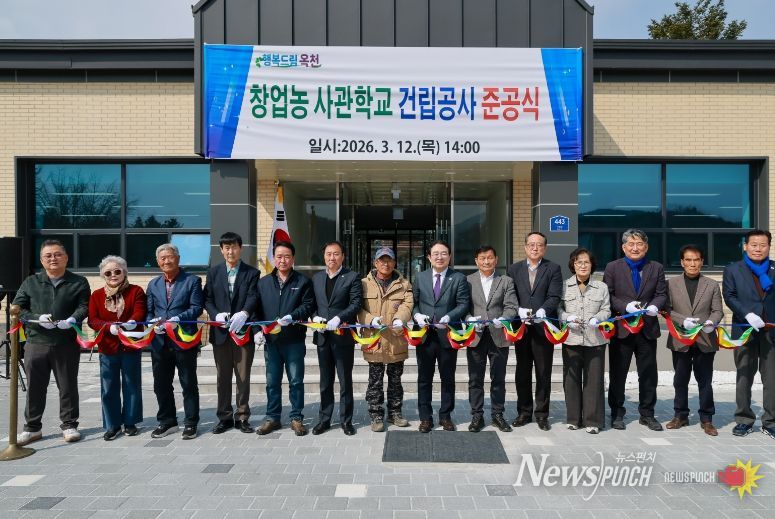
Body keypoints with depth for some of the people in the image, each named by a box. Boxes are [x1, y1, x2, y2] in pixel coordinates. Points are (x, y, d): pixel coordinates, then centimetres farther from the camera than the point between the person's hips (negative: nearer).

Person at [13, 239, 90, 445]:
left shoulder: (79, 282, 5)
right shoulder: (31, 283, 10)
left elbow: (84, 306, -2)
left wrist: (73, 319, -22)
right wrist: (37, 318, -12)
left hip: (67, 344, -2)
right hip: (36, 343, 2)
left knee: (68, 386, 6)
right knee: (35, 387, 9)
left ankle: (69, 425, 19)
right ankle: (32, 427, 22)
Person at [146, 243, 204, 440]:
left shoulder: (192, 281, 0)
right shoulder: (153, 284, 15)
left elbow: (197, 307, -8)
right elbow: (148, 311, 13)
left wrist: (177, 319, -20)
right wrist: (153, 323, -8)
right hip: (159, 342, 5)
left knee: (189, 384, 3)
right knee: (161, 385, 12)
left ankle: (190, 423, 15)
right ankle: (167, 422, 28)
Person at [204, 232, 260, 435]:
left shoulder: (252, 273, 2)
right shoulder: (213, 272, 10)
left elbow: (253, 297, -10)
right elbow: (207, 299, 6)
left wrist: (243, 314, -29)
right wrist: (216, 315, -13)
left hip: (243, 331, -2)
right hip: (220, 332, 2)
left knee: (243, 377, 5)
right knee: (222, 377, 9)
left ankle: (242, 417, 16)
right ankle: (224, 417, 20)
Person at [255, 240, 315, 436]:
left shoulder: (303, 281, 1)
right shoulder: (263, 282, 11)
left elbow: (308, 306, -7)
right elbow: (257, 308, 10)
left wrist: (291, 317, -22)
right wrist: (257, 330, -3)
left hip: (294, 341, -3)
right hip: (270, 340, 3)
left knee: (296, 381, 6)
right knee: (272, 382, 11)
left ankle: (297, 418, 17)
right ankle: (272, 418, 23)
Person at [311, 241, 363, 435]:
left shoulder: (352, 277, -2)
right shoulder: (316, 278, 12)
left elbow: (356, 303, -10)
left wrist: (338, 318, -21)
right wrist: (315, 317, -8)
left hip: (343, 335, -4)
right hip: (323, 336, 4)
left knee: (345, 380, 5)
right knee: (325, 381, 13)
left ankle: (346, 420, 16)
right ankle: (324, 419, 22)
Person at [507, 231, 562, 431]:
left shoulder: (553, 269, 3)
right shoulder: (514, 269, 9)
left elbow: (554, 297, -7)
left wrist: (542, 311, -24)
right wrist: (519, 311, -15)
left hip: (543, 326, -2)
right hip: (521, 327, 2)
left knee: (543, 373, 6)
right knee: (522, 373, 9)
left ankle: (542, 414, 17)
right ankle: (524, 412, 21)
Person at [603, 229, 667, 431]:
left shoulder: (656, 268, 8)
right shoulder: (612, 268, 2)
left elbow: (662, 294, 5)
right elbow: (607, 295, -3)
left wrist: (655, 306, -15)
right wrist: (626, 306, -17)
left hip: (647, 329, 2)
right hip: (621, 328, -2)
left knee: (648, 373, 9)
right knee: (617, 373, 6)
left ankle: (647, 414, 23)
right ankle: (617, 413, 18)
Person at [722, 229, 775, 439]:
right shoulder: (733, 270, 5)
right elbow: (729, 297, -4)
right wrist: (748, 315, -16)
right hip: (744, 331, -1)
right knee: (744, 377, 6)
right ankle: (744, 420, 16)